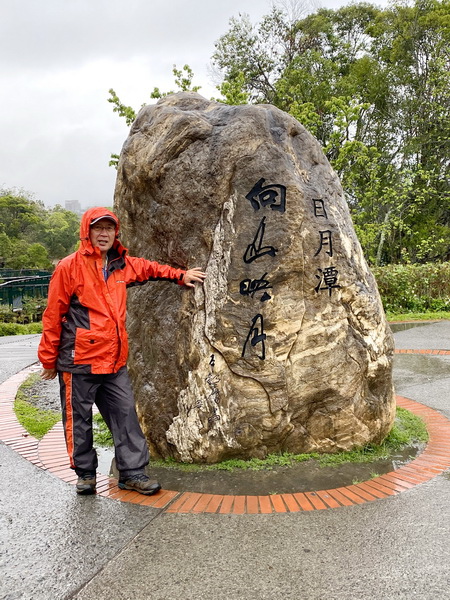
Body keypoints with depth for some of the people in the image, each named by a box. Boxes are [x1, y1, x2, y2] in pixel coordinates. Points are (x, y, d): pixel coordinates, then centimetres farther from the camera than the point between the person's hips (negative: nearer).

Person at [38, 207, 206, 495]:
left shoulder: (122, 265, 8)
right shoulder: (69, 267, -8)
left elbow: (150, 268, 30)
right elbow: (53, 316, -5)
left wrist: (180, 275, 24)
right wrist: (49, 359, -2)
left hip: (115, 362, 5)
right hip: (79, 361, -5)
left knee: (126, 415, 6)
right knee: (79, 420, 7)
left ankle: (133, 473, 17)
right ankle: (86, 474, 26)